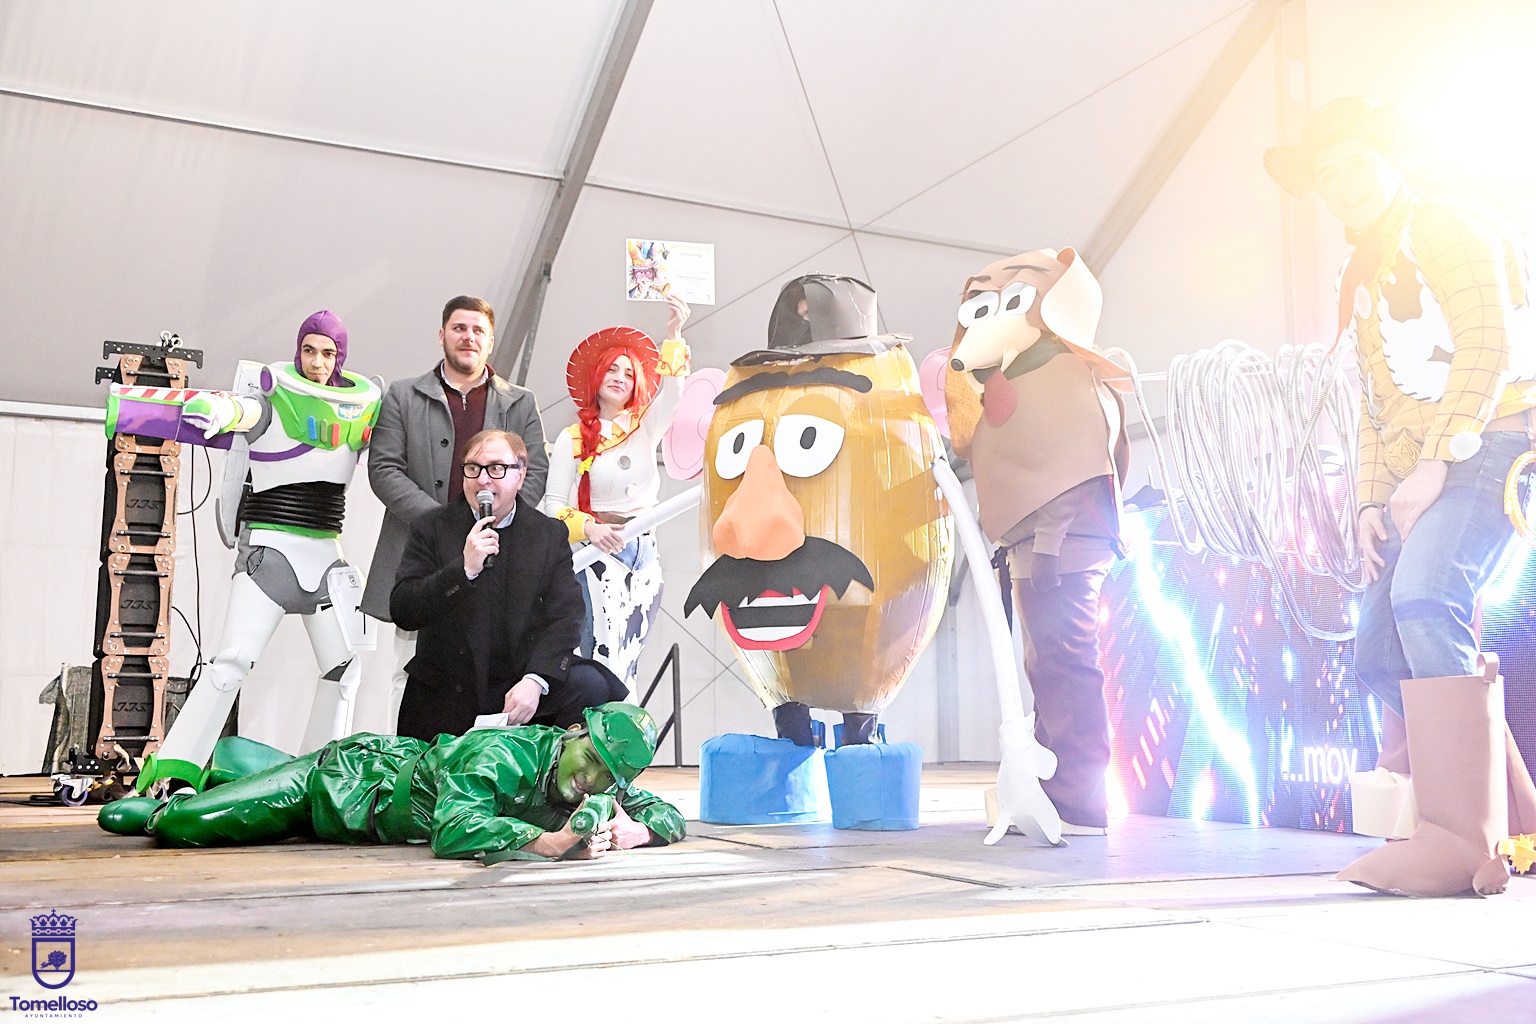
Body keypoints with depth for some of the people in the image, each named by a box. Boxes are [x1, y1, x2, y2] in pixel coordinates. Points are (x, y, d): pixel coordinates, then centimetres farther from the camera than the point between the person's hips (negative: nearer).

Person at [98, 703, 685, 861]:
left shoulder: (604, 790, -17)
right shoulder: (509, 754, -39)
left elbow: (670, 817, -9)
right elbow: (454, 831, -51)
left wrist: (633, 831, -31)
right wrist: (550, 842, -54)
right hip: (339, 777, -7)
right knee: (177, 826, -9)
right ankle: (161, 804, 20)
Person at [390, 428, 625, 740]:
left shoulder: (550, 533, 4)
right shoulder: (431, 528, 2)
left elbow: (564, 618, -5)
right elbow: (402, 612, -8)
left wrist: (535, 680, -23)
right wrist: (464, 569, -22)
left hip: (523, 682, 0)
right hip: (449, 697, 0)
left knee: (589, 685, -24)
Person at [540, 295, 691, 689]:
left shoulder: (644, 430, 10)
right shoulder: (572, 440, 3)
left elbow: (670, 394, -10)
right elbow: (553, 505, -1)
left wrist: (674, 337, -22)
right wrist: (589, 528, -19)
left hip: (644, 554, 4)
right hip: (600, 553, -4)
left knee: (629, 664, 6)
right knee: (606, 661, -15)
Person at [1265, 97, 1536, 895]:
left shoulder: (1450, 229, 2)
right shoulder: (1362, 279, 24)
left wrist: (1436, 463, -20)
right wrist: (1372, 501, 8)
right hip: (1417, 474, 8)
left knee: (1425, 593, -30)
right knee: (1382, 654, -2)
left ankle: (1463, 839, -29)